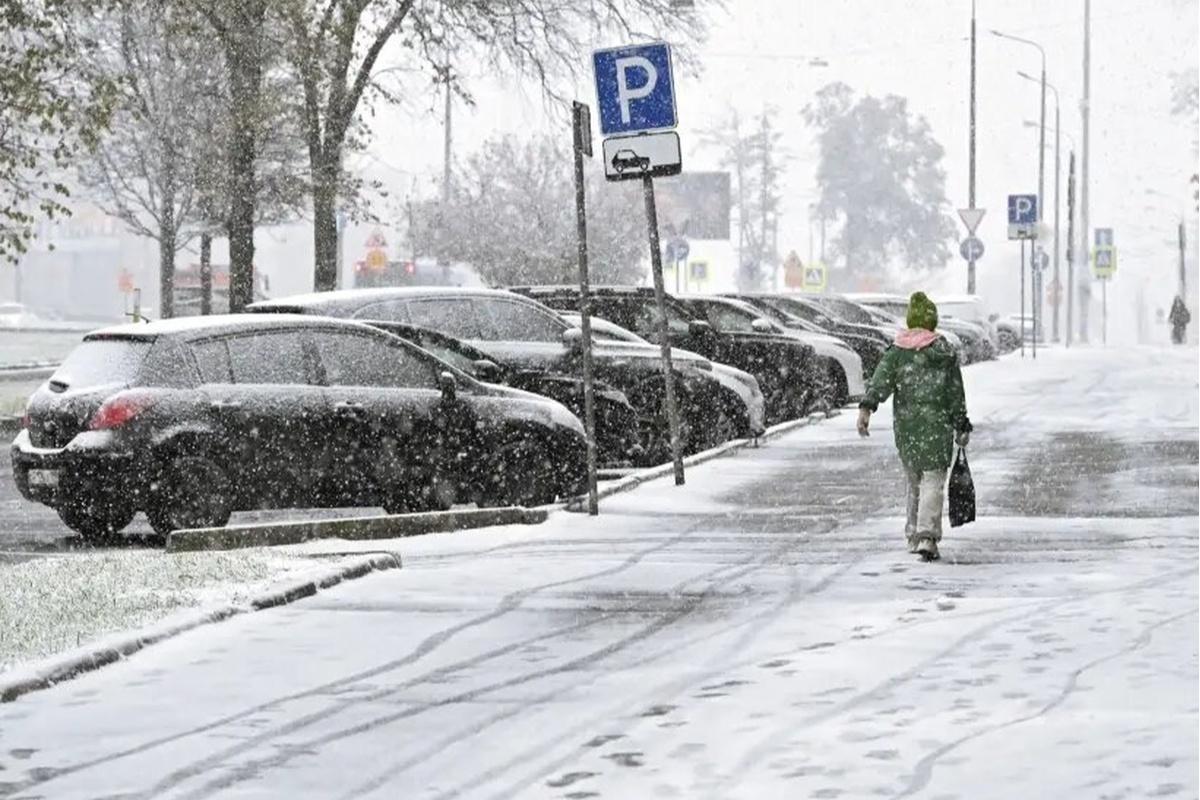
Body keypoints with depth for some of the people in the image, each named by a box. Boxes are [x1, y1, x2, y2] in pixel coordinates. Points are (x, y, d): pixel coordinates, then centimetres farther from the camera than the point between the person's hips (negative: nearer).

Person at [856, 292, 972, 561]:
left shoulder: (896, 352, 5)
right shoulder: (946, 353, 3)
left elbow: (880, 380, -10)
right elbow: (956, 395, 7)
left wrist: (866, 408, -20)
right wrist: (961, 427, 14)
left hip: (905, 424, 3)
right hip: (937, 423, -3)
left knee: (913, 481, 18)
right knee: (933, 481, -7)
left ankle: (913, 535, 24)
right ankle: (927, 536, -22)